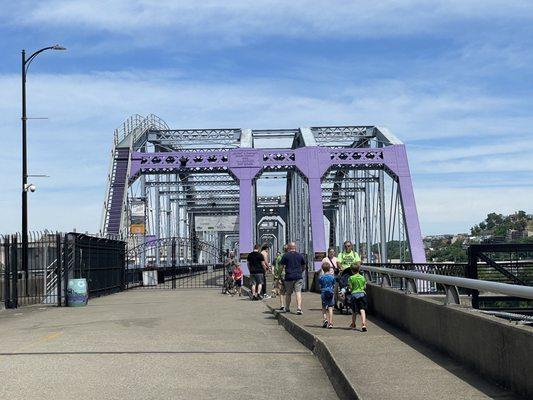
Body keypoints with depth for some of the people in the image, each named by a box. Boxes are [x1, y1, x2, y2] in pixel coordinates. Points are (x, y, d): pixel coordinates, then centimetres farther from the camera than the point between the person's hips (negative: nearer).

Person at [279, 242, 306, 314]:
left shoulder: (285, 255, -2)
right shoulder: (300, 255, 7)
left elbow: (282, 267, -4)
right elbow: (304, 267, 17)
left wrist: (281, 270, 13)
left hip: (289, 277, -1)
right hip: (298, 277, 1)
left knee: (288, 293, 12)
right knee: (298, 292, -5)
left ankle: (287, 308, 25)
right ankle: (299, 308, -20)